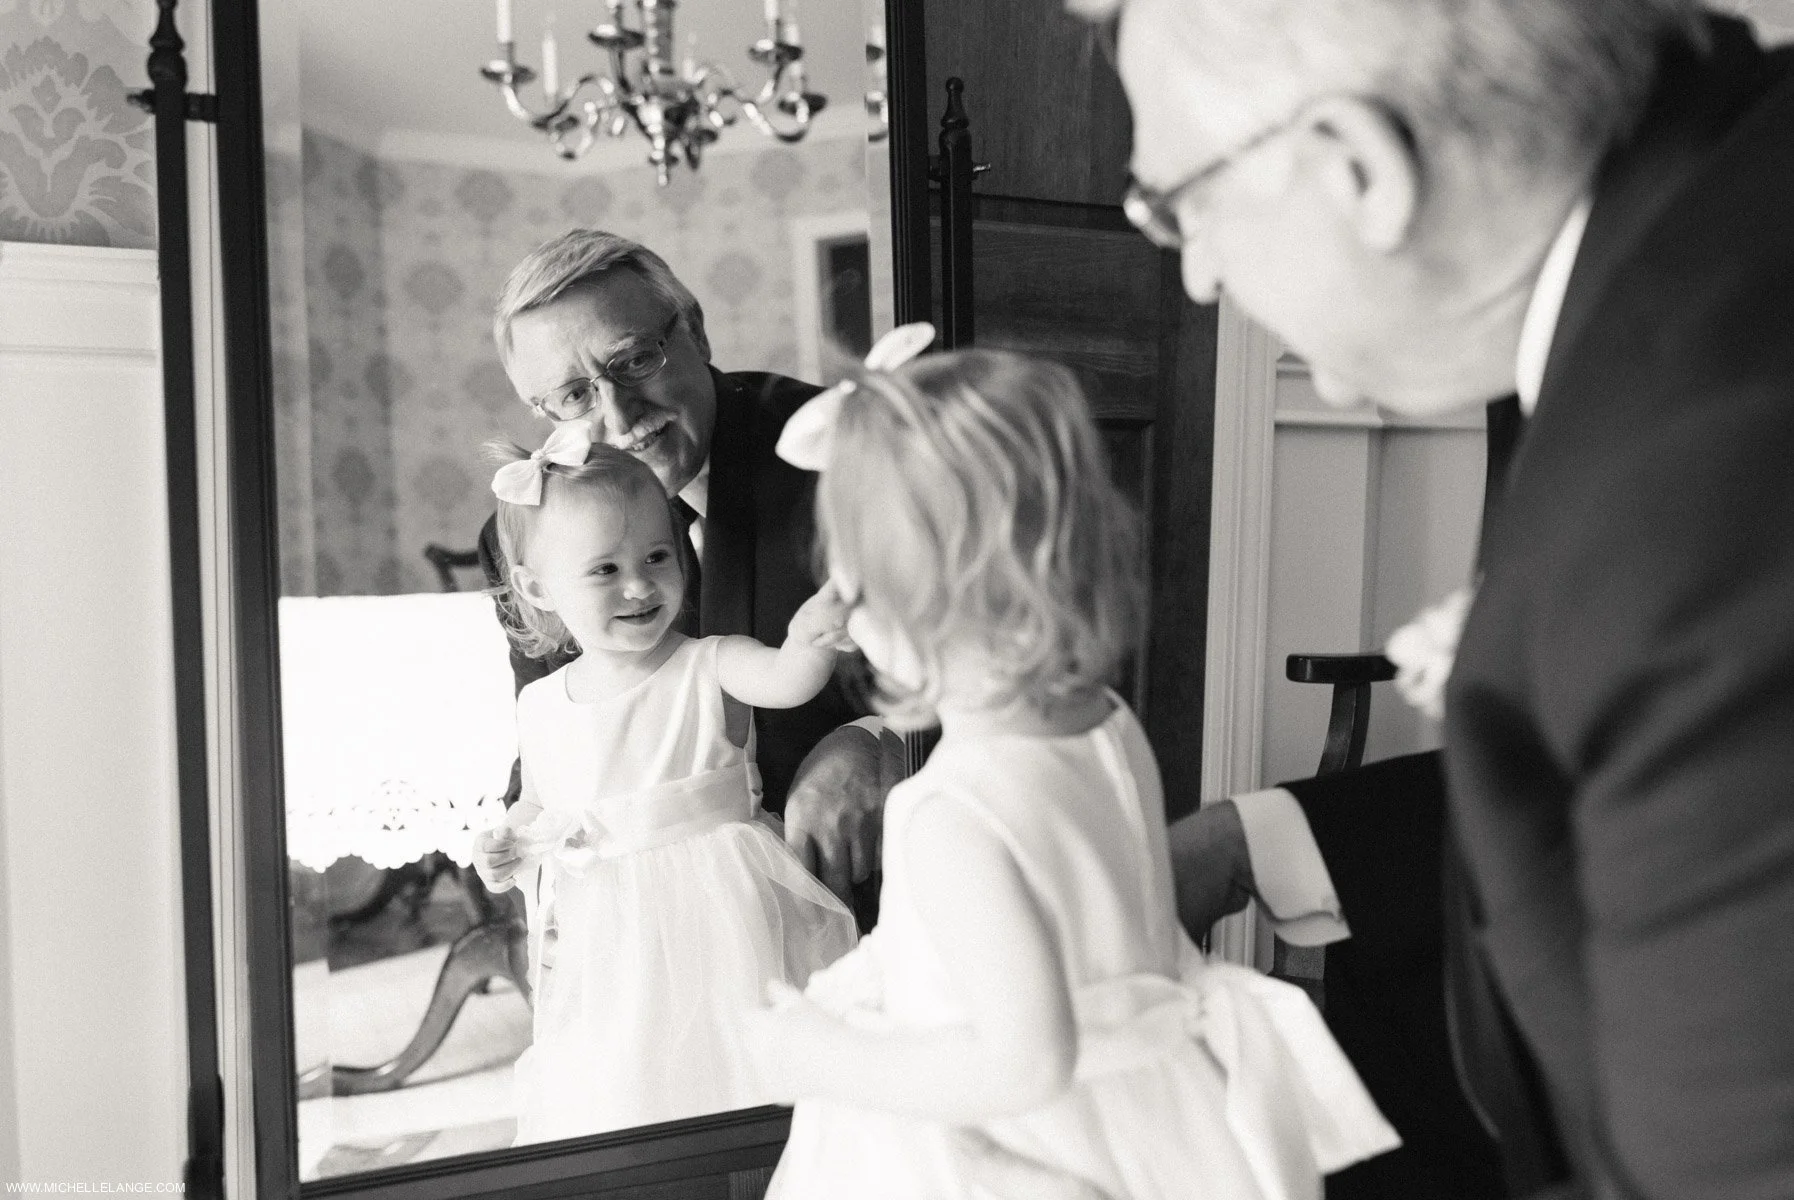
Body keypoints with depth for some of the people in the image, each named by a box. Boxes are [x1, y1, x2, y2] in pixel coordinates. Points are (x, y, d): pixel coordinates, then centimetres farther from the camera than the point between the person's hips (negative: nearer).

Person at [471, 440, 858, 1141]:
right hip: (606, 946, 3)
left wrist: (813, 635, -50)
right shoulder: (541, 708, 2)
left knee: (730, 1071, 2)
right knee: (611, 1108, 11)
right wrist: (509, 848, -2)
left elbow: (787, 681, -30)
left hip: (715, 920, -3)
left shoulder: (709, 670, -10)